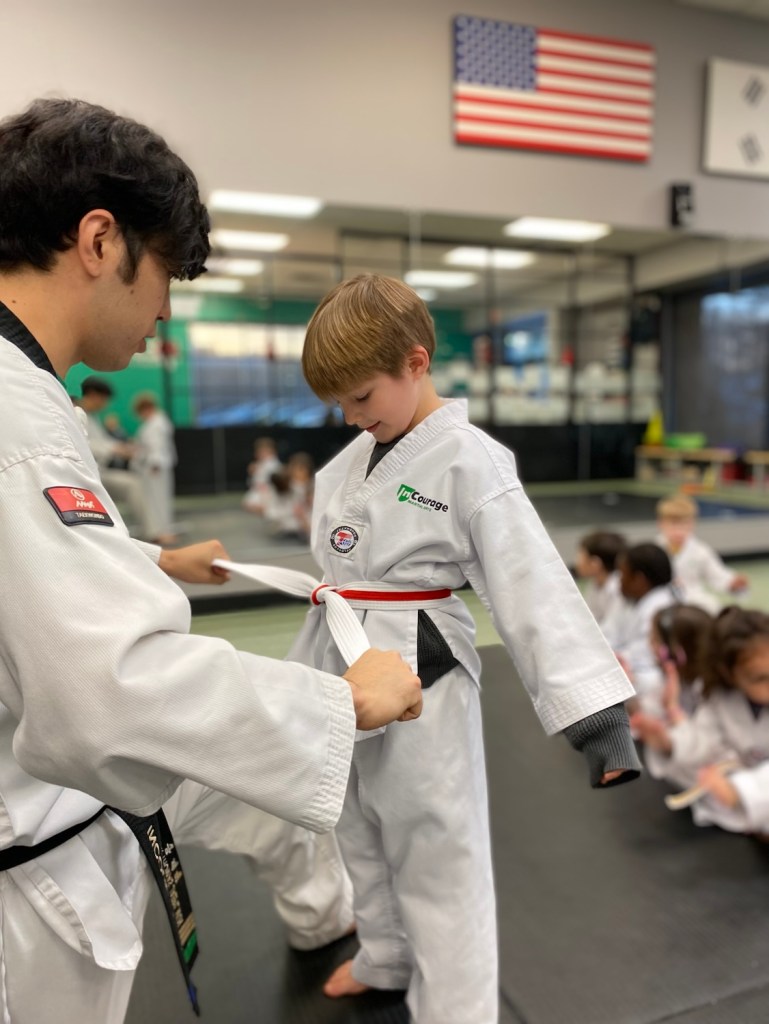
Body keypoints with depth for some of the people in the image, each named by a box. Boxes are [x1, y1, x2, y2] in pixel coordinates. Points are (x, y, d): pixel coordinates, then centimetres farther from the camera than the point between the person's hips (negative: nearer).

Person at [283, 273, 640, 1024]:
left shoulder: (470, 461, -16)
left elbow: (532, 584, -20)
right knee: (362, 840, 25)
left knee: (438, 858, 7)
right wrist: (309, 669, 19)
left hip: (420, 681, -7)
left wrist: (595, 711, -23)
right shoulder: (348, 461, 6)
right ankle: (385, 960, 51)